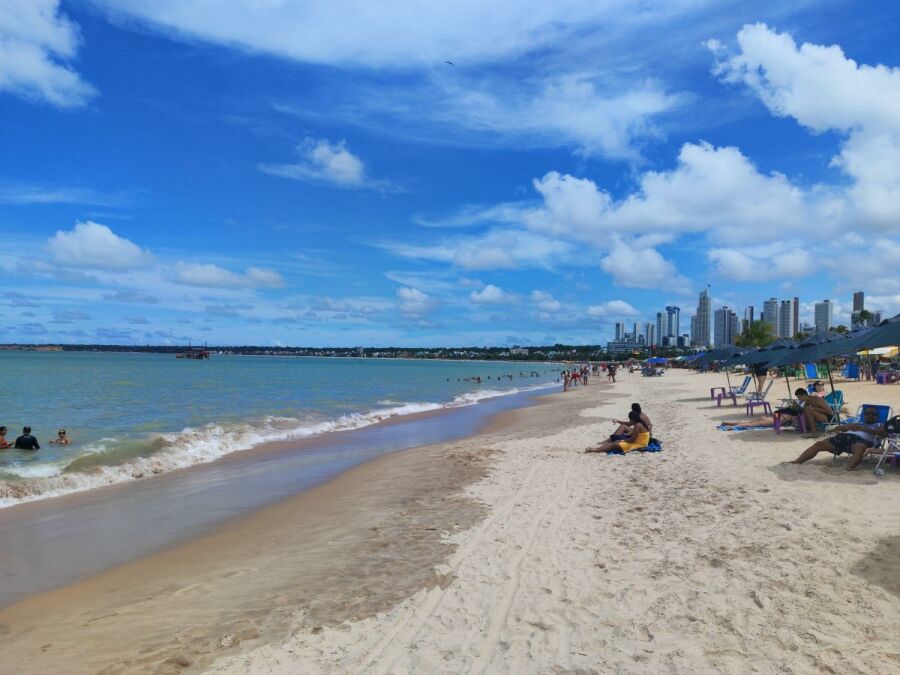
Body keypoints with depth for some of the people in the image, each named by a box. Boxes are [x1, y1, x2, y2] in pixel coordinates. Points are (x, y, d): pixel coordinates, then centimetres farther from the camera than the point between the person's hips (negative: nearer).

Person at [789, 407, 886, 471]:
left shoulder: (879, 425, 26)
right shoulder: (857, 423, 37)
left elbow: (883, 432, 1)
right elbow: (839, 428, 25)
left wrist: (864, 429, -10)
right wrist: (848, 426, 1)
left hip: (861, 439, -4)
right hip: (843, 436, 4)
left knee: (860, 448, -42)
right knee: (819, 444, -18)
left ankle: (849, 468, -65)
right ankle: (796, 462, -31)